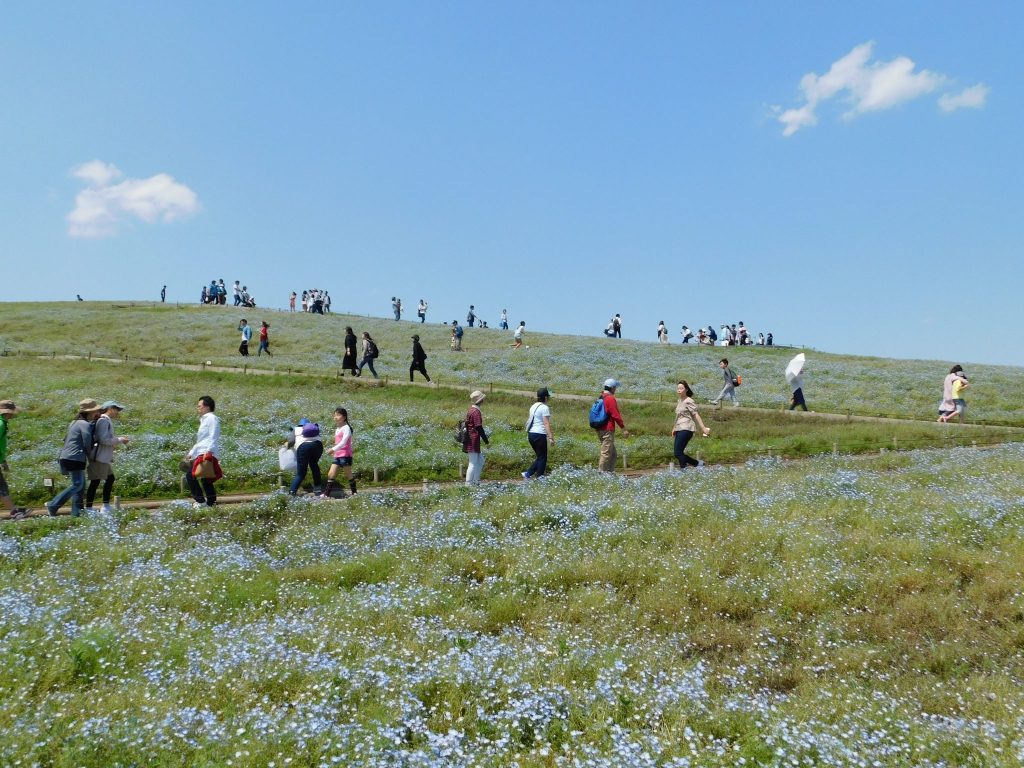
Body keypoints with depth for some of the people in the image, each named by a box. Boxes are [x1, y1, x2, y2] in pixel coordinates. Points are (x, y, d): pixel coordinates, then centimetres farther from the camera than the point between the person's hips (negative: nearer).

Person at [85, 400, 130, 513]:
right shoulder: (103, 420, -14)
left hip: (104, 457, 10)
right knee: (95, 482, -6)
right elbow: (103, 440, -22)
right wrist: (119, 440, -14)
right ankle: (88, 508, -1)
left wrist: (120, 440, 9)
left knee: (110, 478, 16)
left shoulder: (107, 421, 18)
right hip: (99, 456, -10)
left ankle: (106, 506, 23)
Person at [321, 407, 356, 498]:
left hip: (345, 455, -8)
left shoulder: (346, 428, -9)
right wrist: (334, 451, 9)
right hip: (337, 455, 8)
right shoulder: (337, 429, 16)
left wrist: (334, 449, -28)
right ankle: (327, 494, 0)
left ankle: (354, 493, 12)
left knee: (348, 475, 0)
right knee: (331, 474, 0)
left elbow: (343, 442, -20)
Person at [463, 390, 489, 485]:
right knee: (473, 463, -3)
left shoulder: (471, 410, 13)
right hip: (473, 441, -10)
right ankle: (469, 483, 1)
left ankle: (476, 481, 22)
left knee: (480, 460, 17)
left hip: (470, 441, 10)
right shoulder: (476, 412, -17)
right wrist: (487, 441, -14)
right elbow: (479, 428, -20)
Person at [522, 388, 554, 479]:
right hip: (540, 435, -8)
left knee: (540, 457, 17)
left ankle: (528, 474, 9)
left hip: (531, 434, 8)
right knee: (542, 458, 3)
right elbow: (546, 423, -18)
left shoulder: (534, 406, 13)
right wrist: (550, 437, -21)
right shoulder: (544, 408, -12)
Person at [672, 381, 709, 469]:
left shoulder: (688, 401, -7)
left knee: (678, 452, -16)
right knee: (677, 452, 5)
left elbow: (696, 415, -13)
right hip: (679, 429, 9)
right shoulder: (679, 401, 17)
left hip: (686, 429, -9)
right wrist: (674, 429, 28)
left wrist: (703, 428, -19)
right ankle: (698, 464, 18)